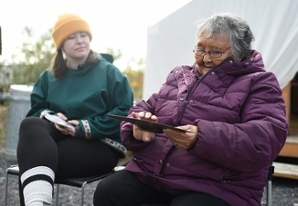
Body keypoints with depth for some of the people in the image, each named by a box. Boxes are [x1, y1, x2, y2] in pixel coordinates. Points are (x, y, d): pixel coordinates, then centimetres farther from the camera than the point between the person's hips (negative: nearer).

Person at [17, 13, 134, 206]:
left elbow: (125, 113, -5)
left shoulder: (109, 72, 3)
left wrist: (87, 127, -14)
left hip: (100, 145, -4)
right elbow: (36, 110, 16)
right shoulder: (49, 76, 17)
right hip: (60, 138, 4)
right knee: (31, 125, -33)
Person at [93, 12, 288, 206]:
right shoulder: (179, 75, 20)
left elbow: (265, 141, -14)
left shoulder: (258, 84, 2)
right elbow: (144, 108, 18)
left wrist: (202, 138, -29)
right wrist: (138, 128, -8)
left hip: (214, 188, -5)